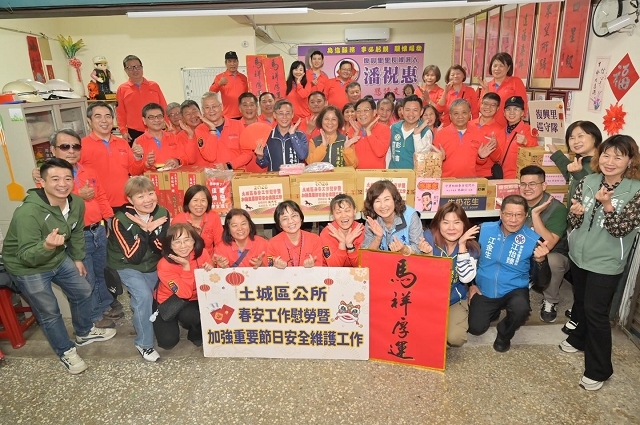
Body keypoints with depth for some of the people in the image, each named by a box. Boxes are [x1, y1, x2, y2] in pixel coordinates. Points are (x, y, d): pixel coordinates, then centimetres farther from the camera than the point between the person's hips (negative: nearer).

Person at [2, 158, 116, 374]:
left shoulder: (77, 203, -13)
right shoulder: (28, 212, -34)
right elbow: (27, 256, -33)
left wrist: (78, 258, 13)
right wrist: (46, 246, -52)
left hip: (59, 258, 7)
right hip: (27, 268, -7)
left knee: (83, 292, 18)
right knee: (49, 312, 5)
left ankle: (85, 332, 44)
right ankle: (66, 352, 29)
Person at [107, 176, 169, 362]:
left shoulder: (162, 214, -15)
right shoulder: (121, 220, -25)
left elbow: (163, 248, -16)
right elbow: (133, 257, -27)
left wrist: (151, 230, -32)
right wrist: (145, 231, -35)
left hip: (152, 265, 5)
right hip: (128, 267, -5)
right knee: (144, 296, -23)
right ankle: (144, 343, -7)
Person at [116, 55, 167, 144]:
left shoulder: (154, 86, 9)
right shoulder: (122, 89, 6)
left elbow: (163, 108, 9)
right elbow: (121, 114, 7)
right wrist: (123, 131, -2)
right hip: (134, 134, -1)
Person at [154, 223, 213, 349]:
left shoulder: (201, 253, -18)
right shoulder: (164, 265, -27)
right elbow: (185, 293, -30)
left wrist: (210, 271, -29)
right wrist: (186, 266, -38)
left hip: (194, 299, 2)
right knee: (168, 342, -12)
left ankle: (196, 334, 6)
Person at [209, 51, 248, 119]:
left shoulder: (243, 77, 12)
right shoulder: (220, 77, 2)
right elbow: (211, 92, -11)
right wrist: (219, 84, -30)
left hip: (243, 115, 4)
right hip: (228, 116, -3)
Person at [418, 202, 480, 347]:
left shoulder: (471, 246, -10)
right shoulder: (429, 238, -16)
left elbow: (466, 278, -23)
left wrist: (461, 245, -26)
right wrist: (428, 254, -34)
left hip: (455, 300, 1)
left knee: (455, 338, -19)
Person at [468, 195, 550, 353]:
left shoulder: (533, 240, -16)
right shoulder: (484, 229, -12)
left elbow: (542, 281, -13)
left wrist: (540, 260, -32)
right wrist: (471, 284, 2)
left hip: (514, 291, -1)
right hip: (484, 290, 2)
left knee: (521, 310, -33)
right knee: (475, 329, -7)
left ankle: (504, 335, 2)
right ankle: (494, 311, 29)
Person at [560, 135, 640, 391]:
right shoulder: (587, 182, -4)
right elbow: (573, 223, -1)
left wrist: (607, 204, -34)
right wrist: (576, 212, -24)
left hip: (606, 262, -4)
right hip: (578, 255, 5)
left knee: (595, 311, -1)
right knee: (580, 302, 22)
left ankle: (599, 370, 14)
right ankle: (579, 338, 47)